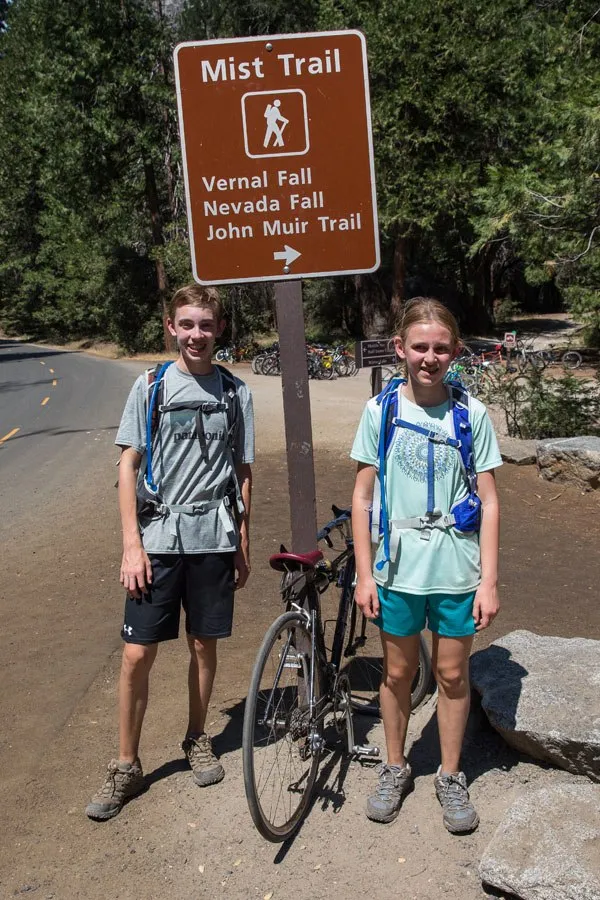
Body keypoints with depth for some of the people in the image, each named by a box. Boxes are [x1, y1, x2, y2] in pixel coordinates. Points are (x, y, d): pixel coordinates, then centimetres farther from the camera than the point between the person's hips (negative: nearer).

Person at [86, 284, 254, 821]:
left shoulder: (235, 391, 4)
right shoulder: (151, 385, -1)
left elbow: (242, 473, 8)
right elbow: (129, 466, -1)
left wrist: (243, 545, 7)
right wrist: (131, 545, -7)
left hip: (213, 539, 1)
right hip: (158, 538, -1)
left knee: (204, 645, 13)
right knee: (138, 654, 2)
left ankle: (198, 740, 35)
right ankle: (126, 767, 20)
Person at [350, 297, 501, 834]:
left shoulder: (471, 414, -4)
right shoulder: (380, 411, -3)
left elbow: (489, 502, -2)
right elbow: (362, 497, -1)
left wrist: (489, 580, -6)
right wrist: (364, 574, -3)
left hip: (456, 568, 0)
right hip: (398, 566, 0)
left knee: (452, 674, 13)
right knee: (398, 672, 15)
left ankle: (451, 776, 34)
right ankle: (396, 768, 37)